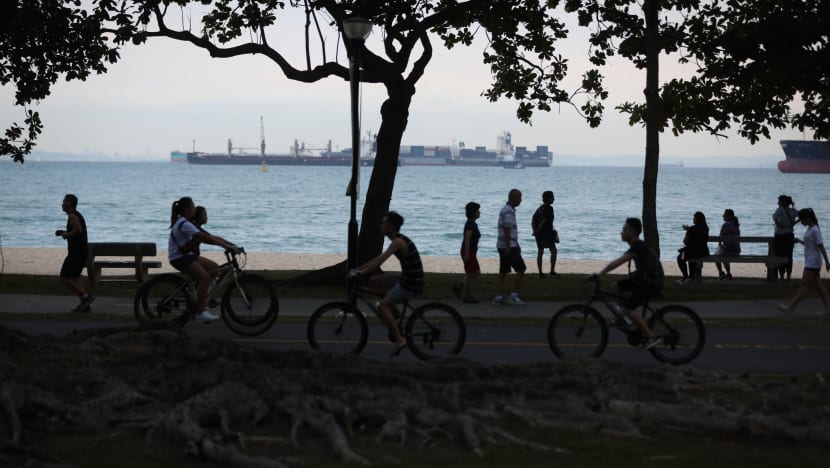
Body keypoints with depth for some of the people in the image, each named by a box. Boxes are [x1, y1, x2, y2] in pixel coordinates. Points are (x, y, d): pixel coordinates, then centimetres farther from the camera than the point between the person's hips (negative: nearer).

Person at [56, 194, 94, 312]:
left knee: (64, 278, -6)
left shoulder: (72, 216, -14)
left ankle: (86, 296, -12)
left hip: (76, 252, -10)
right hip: (82, 251, 10)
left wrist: (66, 234, -14)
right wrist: (64, 232, 18)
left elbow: (78, 230, -30)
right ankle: (85, 306, 11)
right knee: (74, 277, 15)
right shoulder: (78, 215, 17)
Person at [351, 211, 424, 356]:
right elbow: (378, 258, 19)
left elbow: (378, 262, -26)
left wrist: (359, 273, -27)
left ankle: (399, 340, -14)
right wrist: (358, 269, 16)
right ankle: (393, 312, 15)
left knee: (382, 307, -14)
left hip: (411, 284, -9)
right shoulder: (399, 240, 13)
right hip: (406, 279, 9)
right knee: (374, 281, 14)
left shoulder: (398, 242, -18)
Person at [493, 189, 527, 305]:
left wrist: (517, 245, 28)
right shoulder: (509, 211, -15)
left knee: (503, 272, 8)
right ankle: (513, 295, -5)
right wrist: (507, 247, -24)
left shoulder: (507, 209, 17)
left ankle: (498, 298, 5)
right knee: (521, 269, -5)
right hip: (508, 247, -10)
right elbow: (507, 230, -21)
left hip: (505, 246, 10)